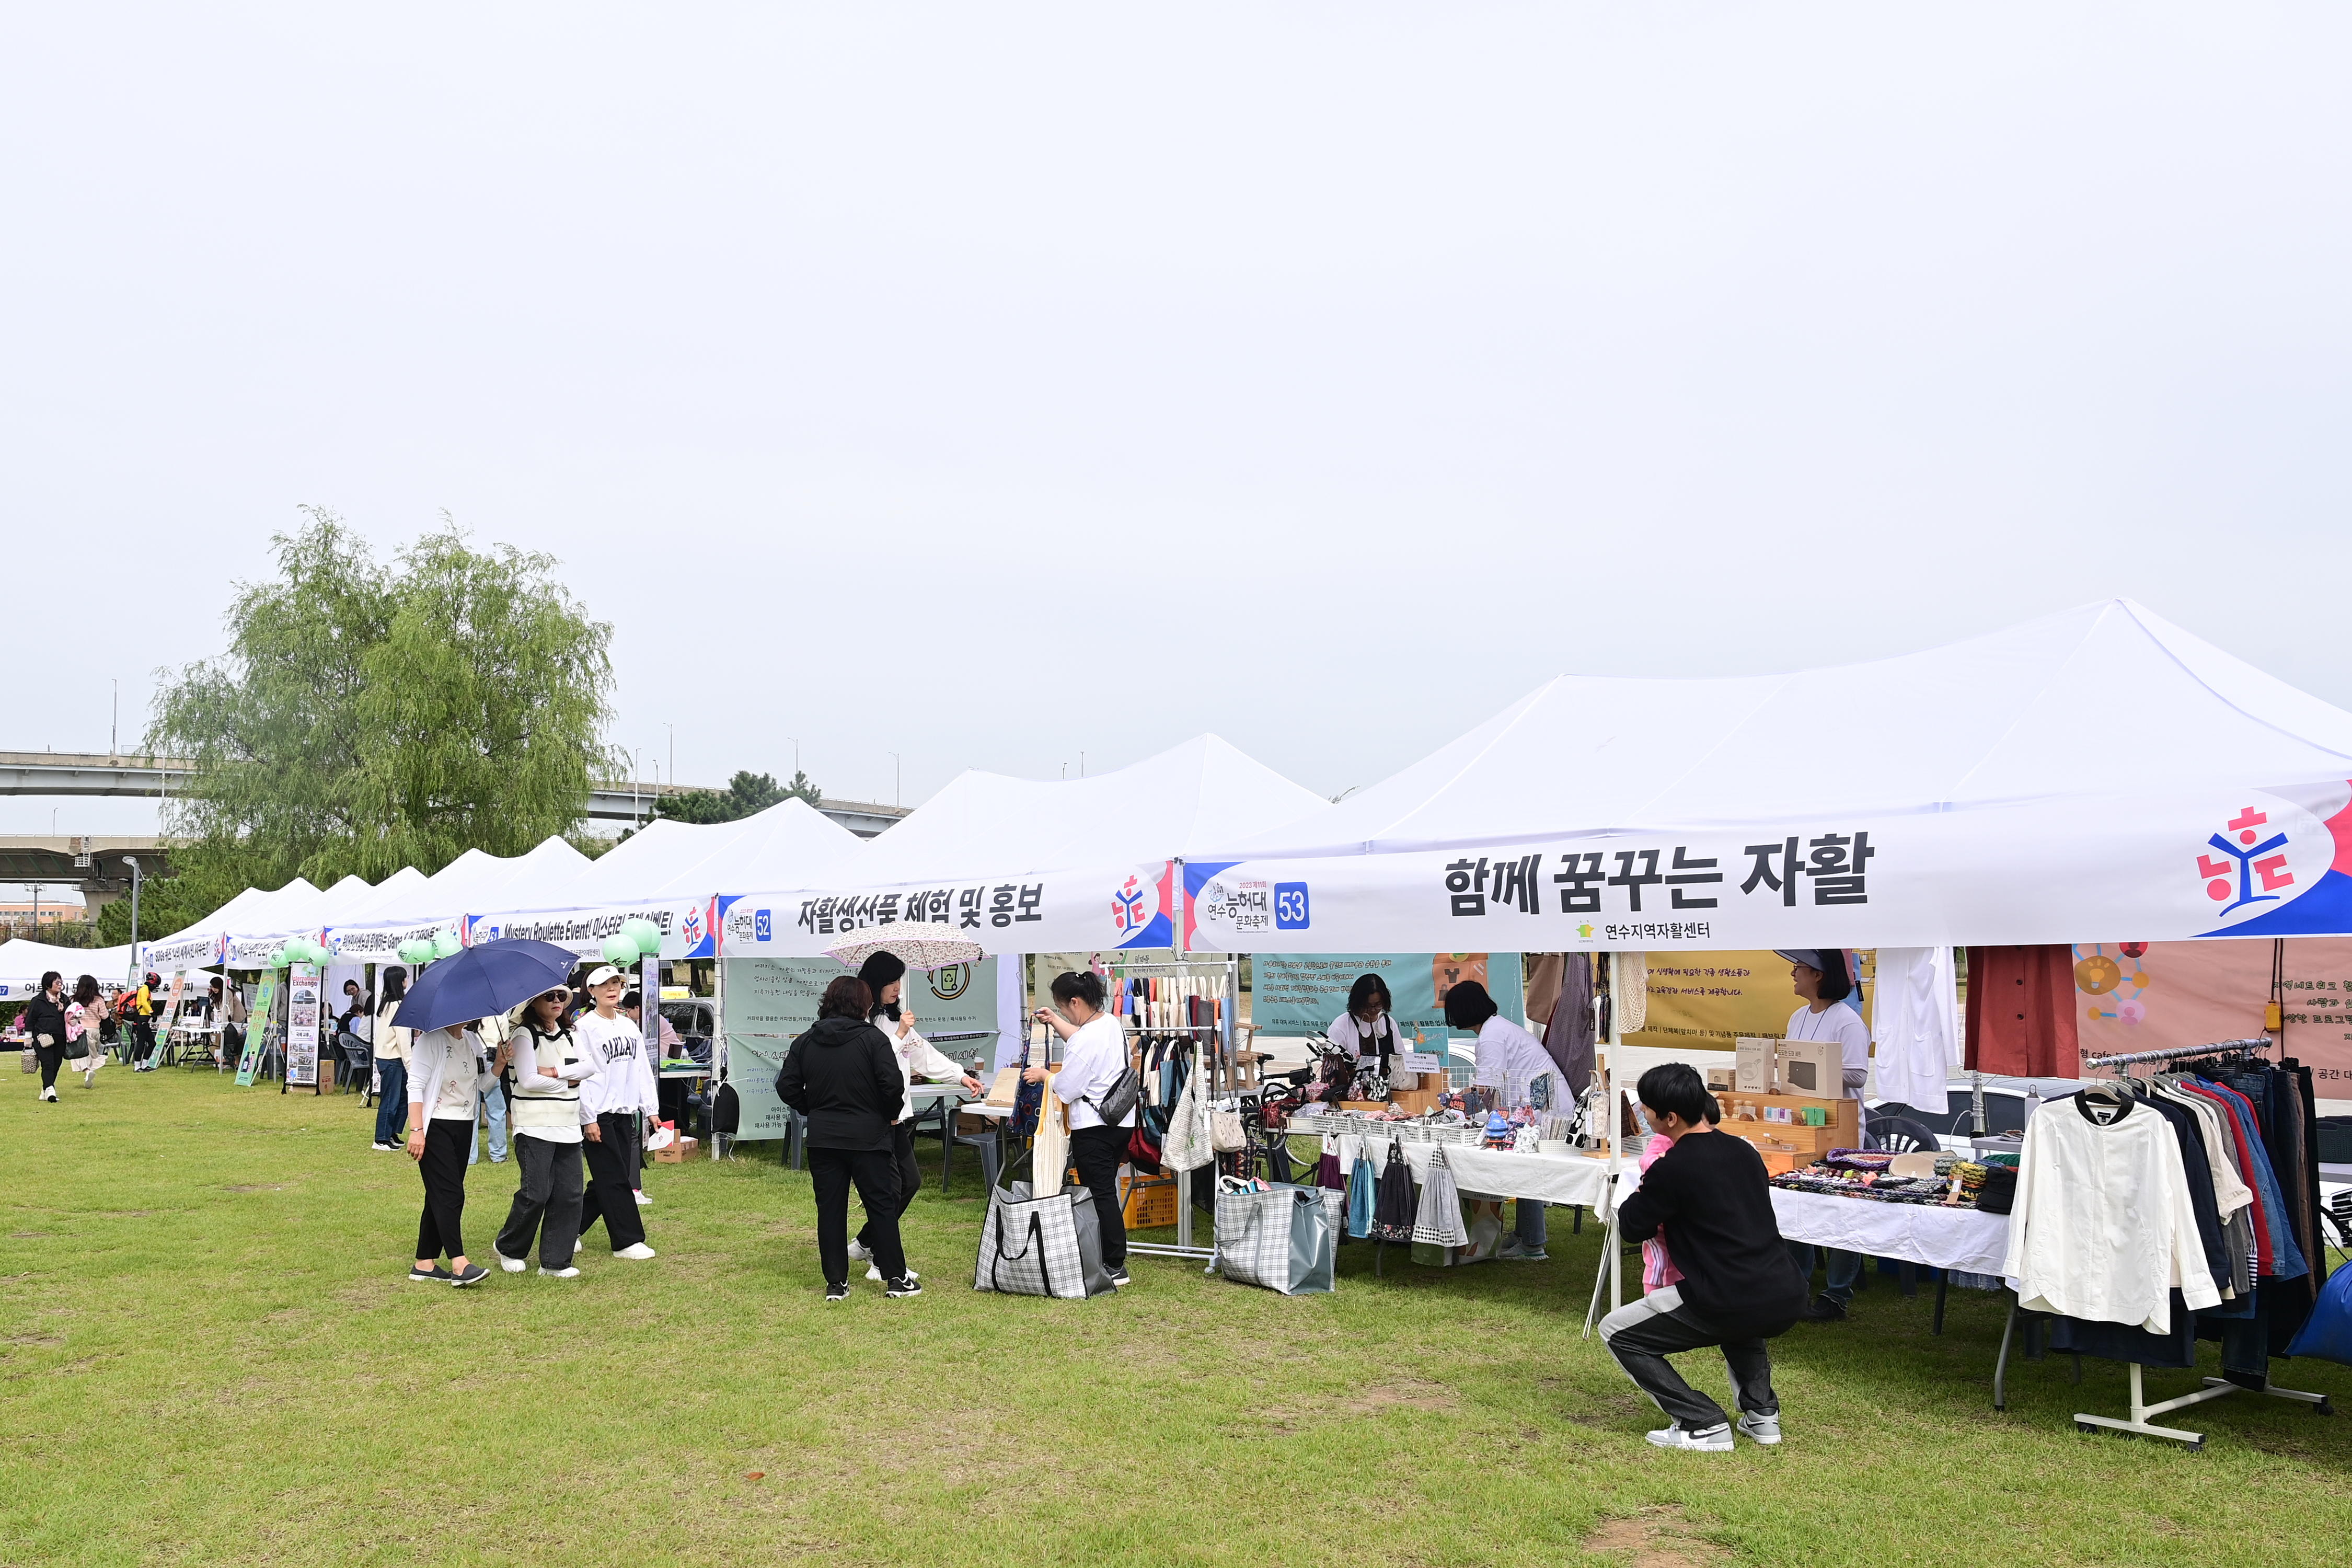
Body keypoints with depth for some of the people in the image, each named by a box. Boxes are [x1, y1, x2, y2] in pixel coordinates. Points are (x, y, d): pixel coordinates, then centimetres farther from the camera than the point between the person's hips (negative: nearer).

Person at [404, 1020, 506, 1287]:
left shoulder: (474, 1041, 13)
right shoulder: (431, 1040, -9)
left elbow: (482, 1084, 15)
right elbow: (415, 1086, -13)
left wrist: (499, 1064, -3)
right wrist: (416, 1131, -20)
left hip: (464, 1127, 7)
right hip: (436, 1126, -7)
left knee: (441, 1196, 9)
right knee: (449, 1194, -12)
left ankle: (425, 1264, 15)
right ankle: (459, 1265, -15)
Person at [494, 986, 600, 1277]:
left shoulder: (568, 1037, 16)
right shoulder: (525, 1035, -5)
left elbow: (590, 1067, 1)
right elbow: (528, 1080, -14)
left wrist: (555, 1071, -11)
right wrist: (568, 1082, -6)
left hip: (569, 1126, 6)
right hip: (535, 1126, -6)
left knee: (569, 1195, 1)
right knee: (536, 1193, -8)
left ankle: (555, 1262, 8)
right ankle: (508, 1248, 17)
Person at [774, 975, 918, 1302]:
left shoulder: (805, 1042, 4)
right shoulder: (872, 1038, -9)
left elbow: (786, 1086, 3)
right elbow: (892, 1085, -16)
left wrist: (814, 1111, 14)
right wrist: (891, 1115, 3)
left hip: (822, 1138, 3)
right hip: (867, 1137, -3)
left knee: (830, 1209, 8)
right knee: (882, 1205, 5)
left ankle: (836, 1283, 11)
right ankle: (896, 1278, 9)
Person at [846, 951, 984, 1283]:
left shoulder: (893, 1017, 14)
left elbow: (923, 1052, 21)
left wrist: (961, 1076, 20)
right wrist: (900, 1034, -19)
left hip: (898, 1113, 9)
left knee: (911, 1181, 13)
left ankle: (864, 1244, 28)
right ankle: (884, 1265, 8)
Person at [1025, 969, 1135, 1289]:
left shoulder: (1085, 1040, -22)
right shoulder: (1112, 1024, 7)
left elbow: (1066, 1087, -16)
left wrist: (1043, 1075, 2)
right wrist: (1055, 1022, 36)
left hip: (1093, 1127, -9)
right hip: (1122, 1120, 9)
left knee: (1101, 1195, 0)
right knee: (1108, 1192, 16)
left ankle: (1115, 1267, 5)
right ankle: (1114, 1258, 22)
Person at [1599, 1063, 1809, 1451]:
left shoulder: (1672, 1168, -10)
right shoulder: (1744, 1152, 11)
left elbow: (1633, 1228, 4)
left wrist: (1641, 1196, 22)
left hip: (1731, 1308, -7)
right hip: (1788, 1301, 8)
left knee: (1617, 1332, 10)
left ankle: (1703, 1424, 3)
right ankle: (1762, 1412, 27)